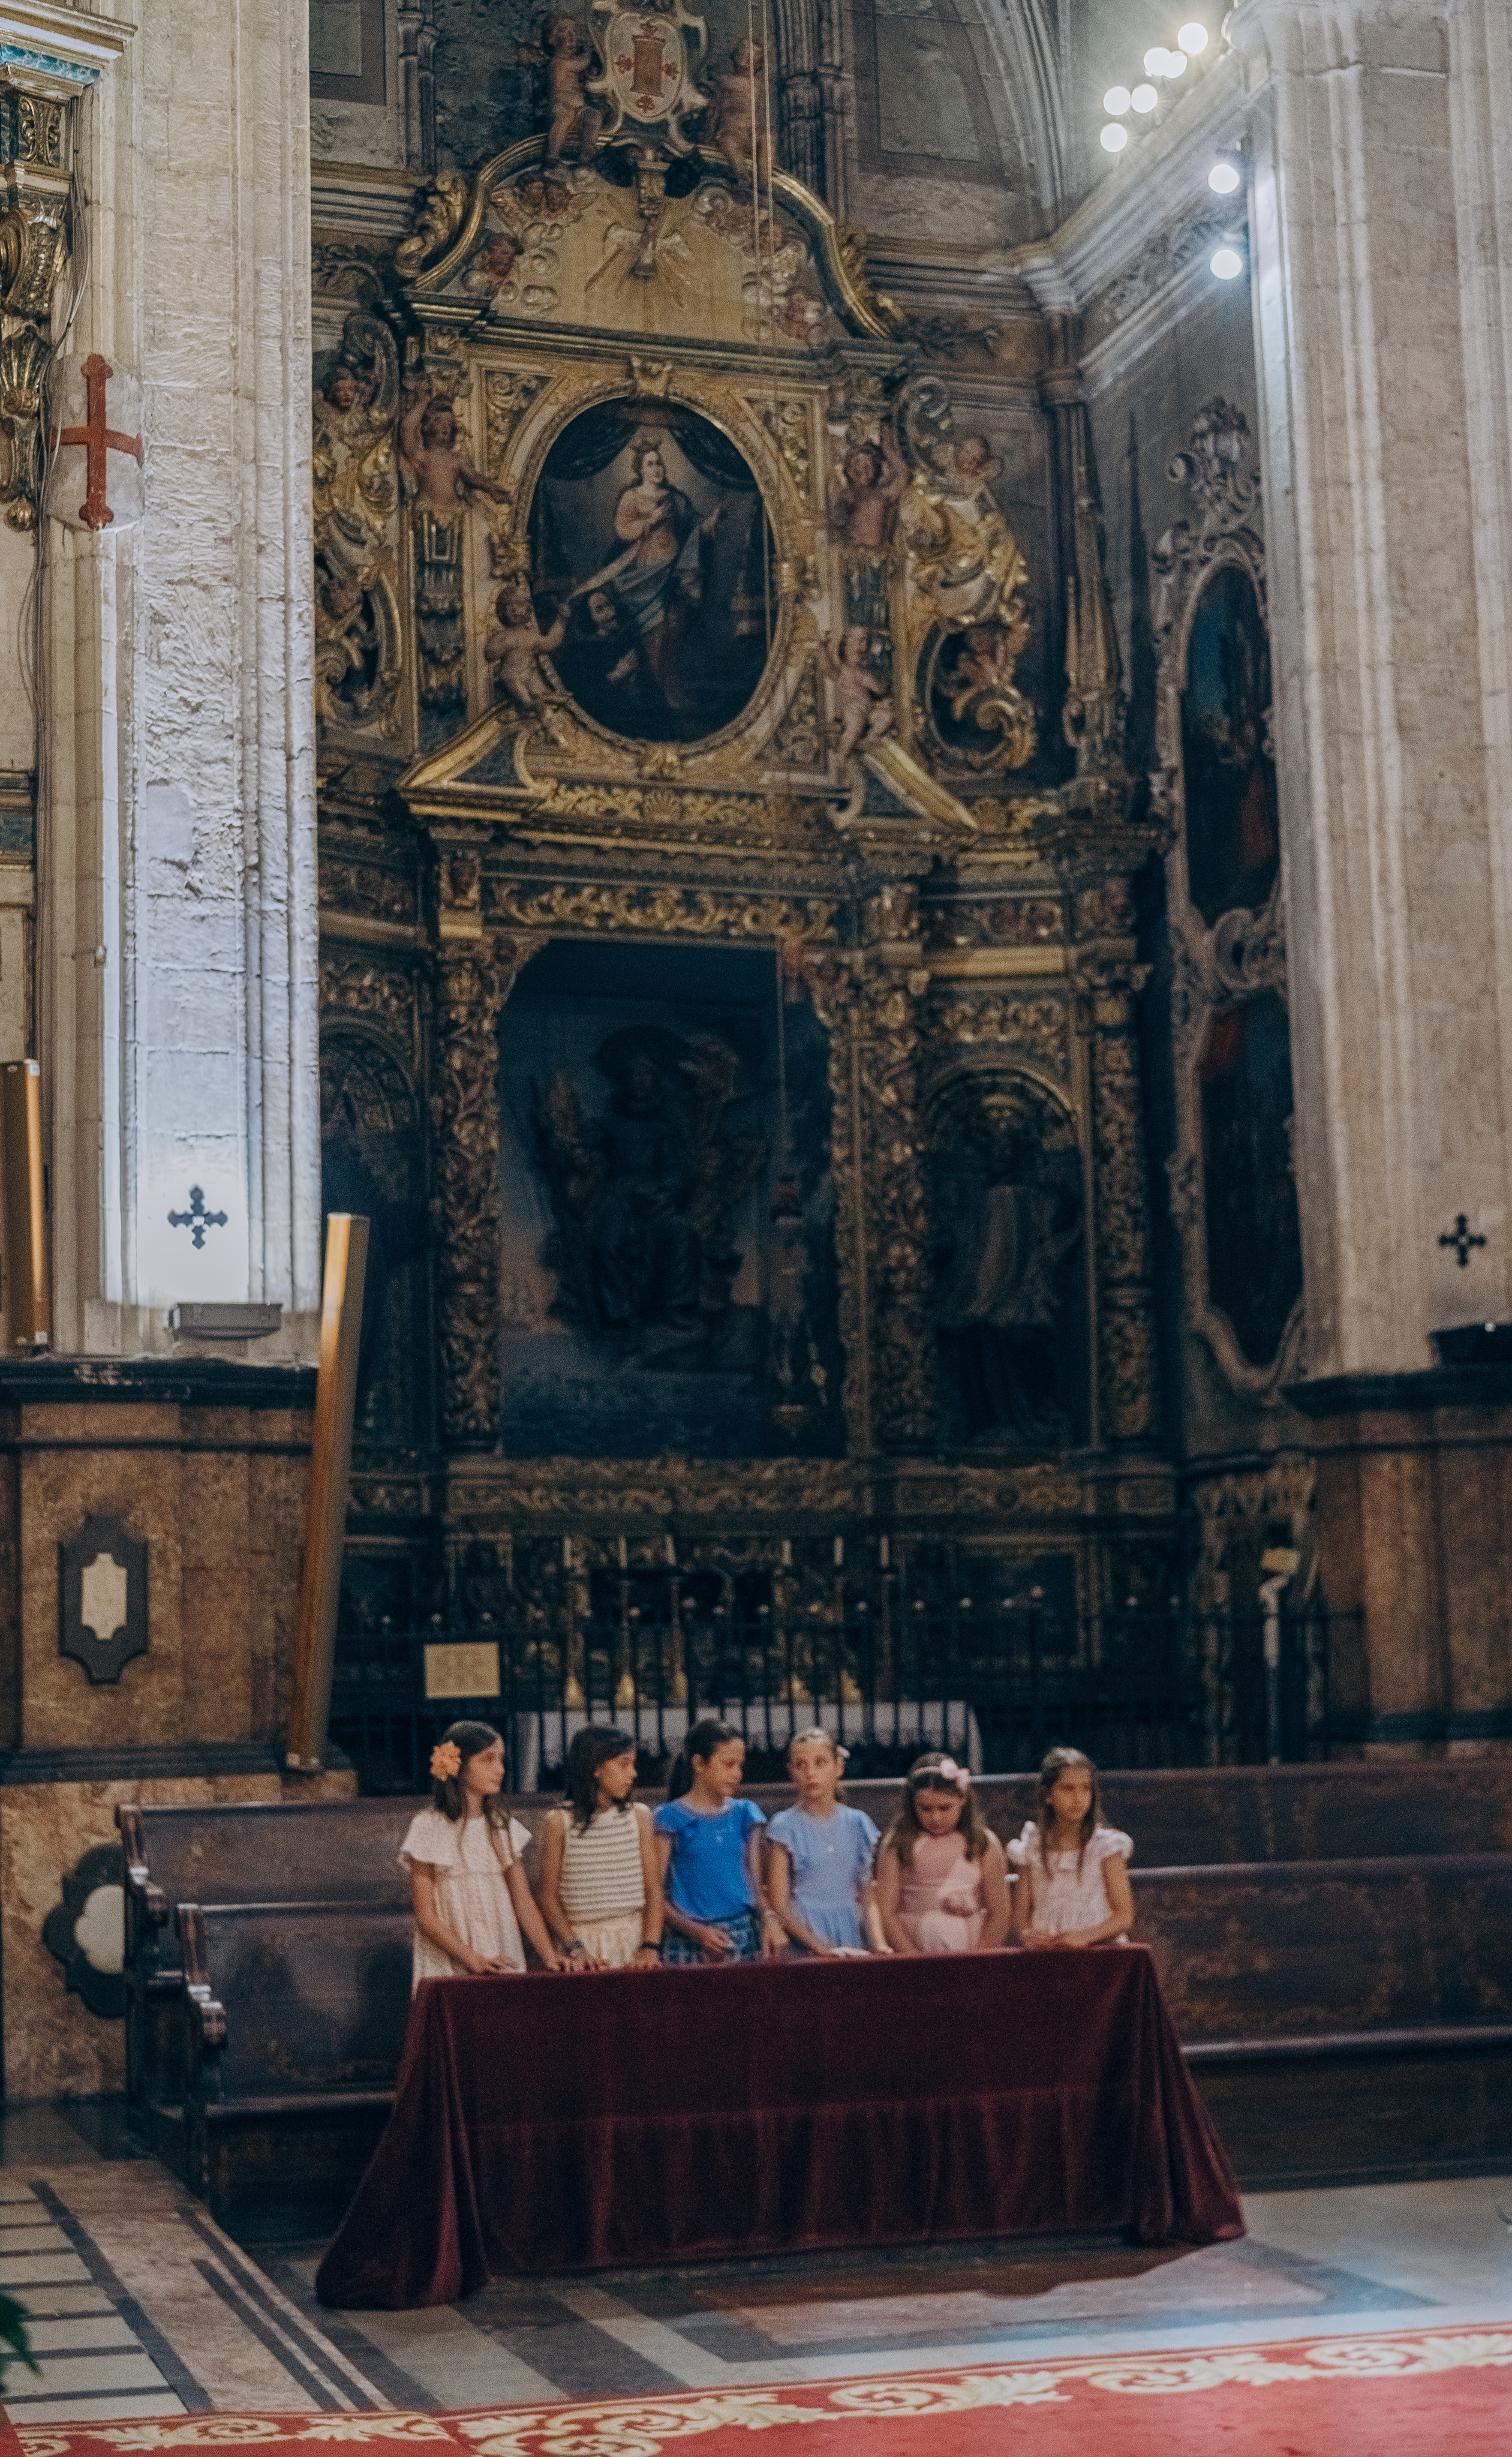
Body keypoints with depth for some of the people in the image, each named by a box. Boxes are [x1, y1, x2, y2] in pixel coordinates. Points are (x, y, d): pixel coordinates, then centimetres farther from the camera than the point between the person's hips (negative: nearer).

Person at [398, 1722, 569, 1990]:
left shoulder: (503, 1826, 8)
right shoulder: (430, 1827, -5)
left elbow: (524, 1903, 4)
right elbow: (425, 1916, -7)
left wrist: (549, 1956, -10)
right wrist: (472, 1959, -18)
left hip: (503, 1964, 3)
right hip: (448, 1968, -3)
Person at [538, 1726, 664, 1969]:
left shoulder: (638, 1816, 6)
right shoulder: (560, 1823, -1)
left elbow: (653, 1887, 3)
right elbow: (549, 1897, -1)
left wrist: (651, 1947, -9)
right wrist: (574, 1948, -12)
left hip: (635, 1939, 2)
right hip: (585, 1941, -2)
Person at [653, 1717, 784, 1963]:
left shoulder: (745, 1814, 12)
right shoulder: (670, 1818, 0)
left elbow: (756, 1882, 11)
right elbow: (655, 1894, -4)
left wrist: (768, 1917, -9)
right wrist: (697, 1932, -16)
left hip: (745, 1940, 3)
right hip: (690, 1947, -3)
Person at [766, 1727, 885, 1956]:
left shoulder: (858, 1823, 11)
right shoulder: (784, 1827, 0)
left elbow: (867, 1900, 12)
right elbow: (780, 1905, -4)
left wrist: (879, 1945, -4)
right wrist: (823, 1949, -13)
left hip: (852, 1942, 3)